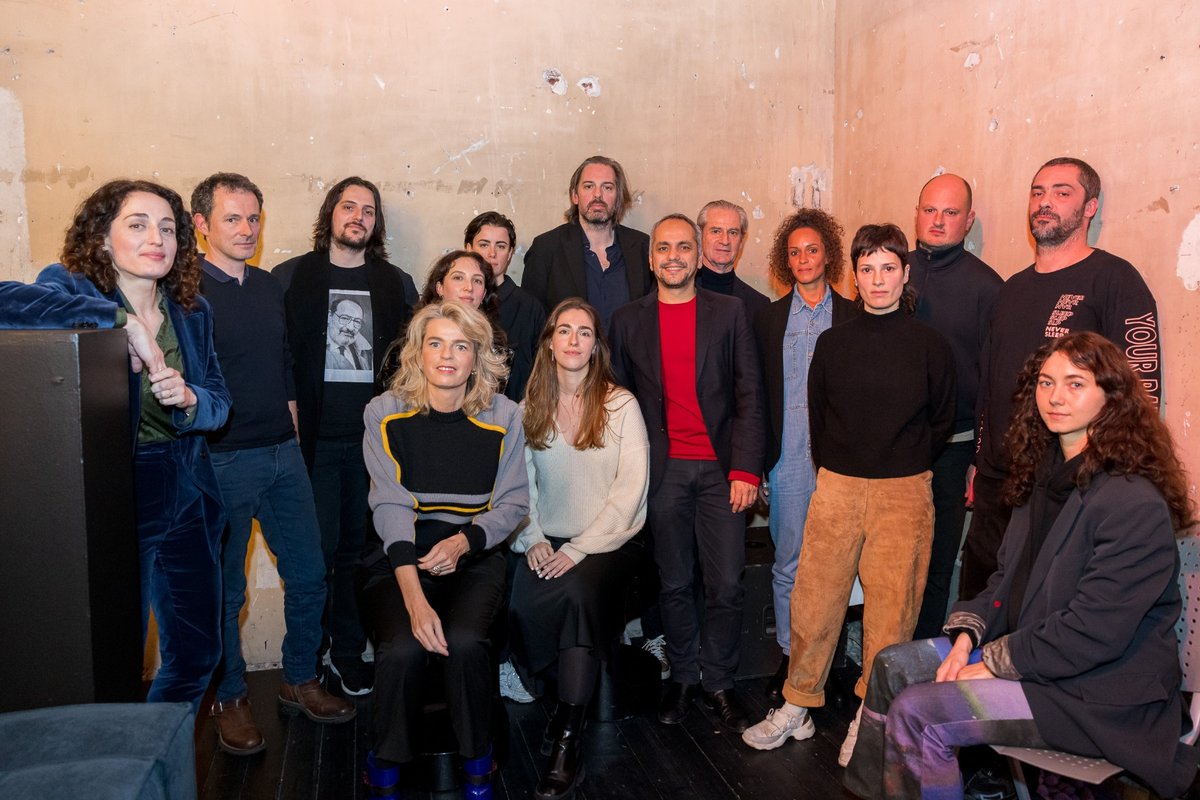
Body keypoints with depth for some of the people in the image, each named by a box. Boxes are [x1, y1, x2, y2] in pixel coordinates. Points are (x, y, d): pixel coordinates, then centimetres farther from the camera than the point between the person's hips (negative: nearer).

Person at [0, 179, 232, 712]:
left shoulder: (193, 311, 6)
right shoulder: (74, 289, -7)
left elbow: (220, 402, 6)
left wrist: (188, 400, -16)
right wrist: (125, 320, -29)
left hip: (187, 498, 5)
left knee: (198, 653, 15)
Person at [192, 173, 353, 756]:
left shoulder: (270, 287, 11)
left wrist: (289, 432, 15)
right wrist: (203, 438, -13)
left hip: (283, 454, 6)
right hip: (221, 461, -6)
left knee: (308, 574, 12)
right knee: (224, 590, 8)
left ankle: (299, 681, 30)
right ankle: (230, 700, 27)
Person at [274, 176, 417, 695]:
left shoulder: (396, 284, 11)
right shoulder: (290, 277, 5)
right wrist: (290, 419, -6)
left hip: (374, 436, 2)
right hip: (315, 437, -2)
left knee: (359, 546, 7)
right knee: (318, 547, 1)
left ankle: (348, 653, 21)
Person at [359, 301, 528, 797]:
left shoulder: (502, 417, 0)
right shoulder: (386, 414, -4)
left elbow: (512, 503, 1)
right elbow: (391, 506, -13)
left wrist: (463, 542, -19)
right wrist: (414, 598, -24)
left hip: (474, 557, 1)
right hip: (398, 557, 0)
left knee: (465, 643, -26)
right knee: (403, 648, -26)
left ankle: (477, 759, 3)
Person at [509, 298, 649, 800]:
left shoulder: (620, 405, -1)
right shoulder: (531, 407, 9)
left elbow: (630, 489, -8)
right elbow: (522, 484, 6)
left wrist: (580, 549, -15)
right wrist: (533, 540, -9)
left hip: (608, 542, -2)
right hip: (548, 543, 3)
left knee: (578, 591, -32)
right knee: (522, 604, -25)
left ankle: (568, 743, -20)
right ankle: (562, 700, 4)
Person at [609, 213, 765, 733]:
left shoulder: (729, 313, 5)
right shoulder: (628, 321, 8)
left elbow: (749, 395, 2)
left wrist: (746, 470, -6)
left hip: (721, 469, 0)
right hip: (664, 470, 1)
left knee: (726, 584, 2)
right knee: (675, 584, 9)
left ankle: (718, 681, 21)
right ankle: (683, 677, 28)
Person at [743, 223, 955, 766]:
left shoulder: (931, 346, 0)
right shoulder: (833, 342, 5)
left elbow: (940, 423, 9)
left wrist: (904, 469, 11)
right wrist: (837, 468, 13)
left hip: (905, 493, -1)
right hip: (836, 487, 2)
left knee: (891, 608, 4)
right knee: (813, 599, 4)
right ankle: (797, 707, 20)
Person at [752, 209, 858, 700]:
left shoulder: (854, 318, 5)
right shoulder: (769, 319, 9)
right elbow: (758, 397, 7)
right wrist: (756, 464, 2)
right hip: (788, 456, 1)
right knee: (788, 562, 6)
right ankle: (789, 654, 20)